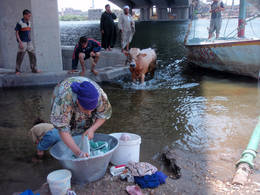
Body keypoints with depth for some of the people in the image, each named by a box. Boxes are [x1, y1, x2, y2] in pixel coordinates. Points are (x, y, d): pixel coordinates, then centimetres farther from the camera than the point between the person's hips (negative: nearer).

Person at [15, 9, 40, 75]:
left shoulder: (29, 23, 8)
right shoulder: (20, 23, -11)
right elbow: (16, 33, -10)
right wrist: (20, 42, -18)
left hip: (29, 42, 6)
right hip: (22, 42, -6)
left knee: (32, 55, 2)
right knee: (20, 57, 0)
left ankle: (34, 69, 9)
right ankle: (17, 70, 12)